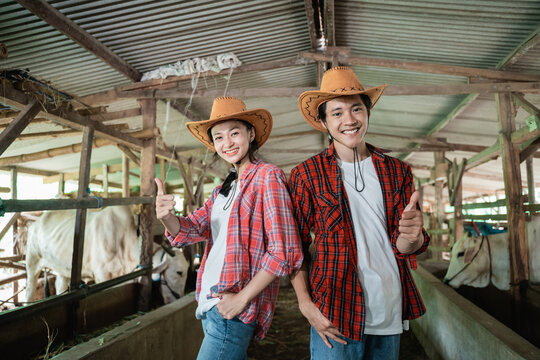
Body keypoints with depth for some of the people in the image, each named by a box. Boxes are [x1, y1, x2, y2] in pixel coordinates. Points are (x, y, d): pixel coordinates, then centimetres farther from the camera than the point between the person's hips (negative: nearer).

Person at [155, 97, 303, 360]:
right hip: (209, 304, 8)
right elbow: (188, 231, 3)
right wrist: (166, 216, -18)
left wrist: (241, 299, -16)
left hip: (235, 310, -7)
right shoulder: (222, 190, 14)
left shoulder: (267, 176, -10)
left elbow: (285, 253, -16)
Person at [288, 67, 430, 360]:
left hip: (390, 313, 4)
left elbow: (404, 247, 2)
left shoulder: (397, 171, 4)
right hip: (335, 316, -3)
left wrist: (410, 237, -20)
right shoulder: (306, 175, -5)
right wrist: (306, 305, -11)